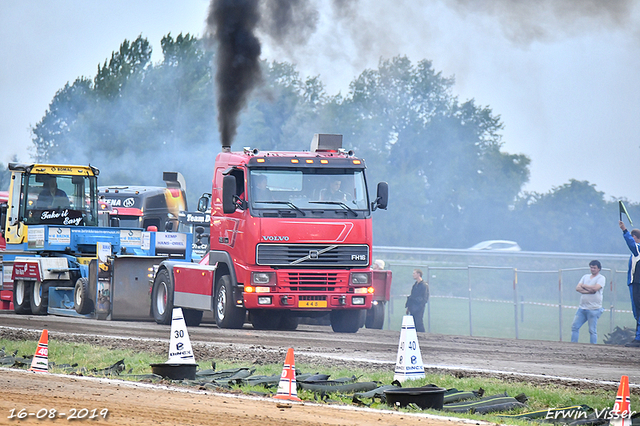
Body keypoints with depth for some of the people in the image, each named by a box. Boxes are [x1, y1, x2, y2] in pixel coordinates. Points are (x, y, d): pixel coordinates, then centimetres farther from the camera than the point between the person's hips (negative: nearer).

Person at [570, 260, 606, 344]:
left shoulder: (601, 278, -1)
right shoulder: (586, 277, 17)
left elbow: (595, 288, -18)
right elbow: (577, 288, 5)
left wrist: (584, 286, -3)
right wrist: (588, 291, -11)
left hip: (594, 309, -6)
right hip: (582, 308, 6)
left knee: (592, 330, -6)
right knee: (575, 327, 4)